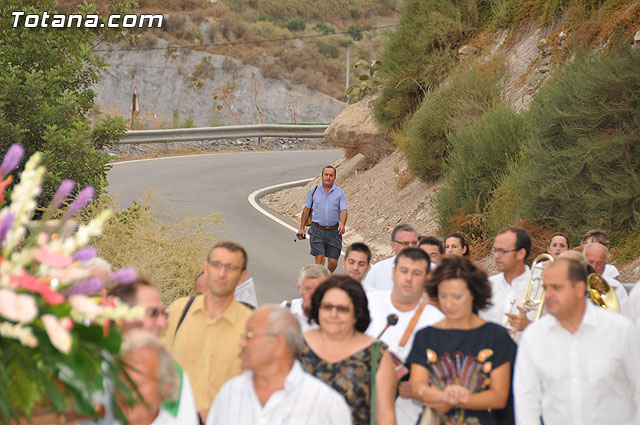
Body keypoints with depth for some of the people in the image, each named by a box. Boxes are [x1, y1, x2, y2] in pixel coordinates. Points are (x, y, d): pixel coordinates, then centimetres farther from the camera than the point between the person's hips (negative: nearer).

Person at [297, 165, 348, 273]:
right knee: (320, 259, -14)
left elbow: (343, 211, -6)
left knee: (333, 262, 2)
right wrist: (301, 228, 9)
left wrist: (342, 225, -26)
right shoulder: (313, 191, 5)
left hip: (333, 231, 1)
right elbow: (306, 209, 12)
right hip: (317, 230, -1)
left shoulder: (340, 193, 3)